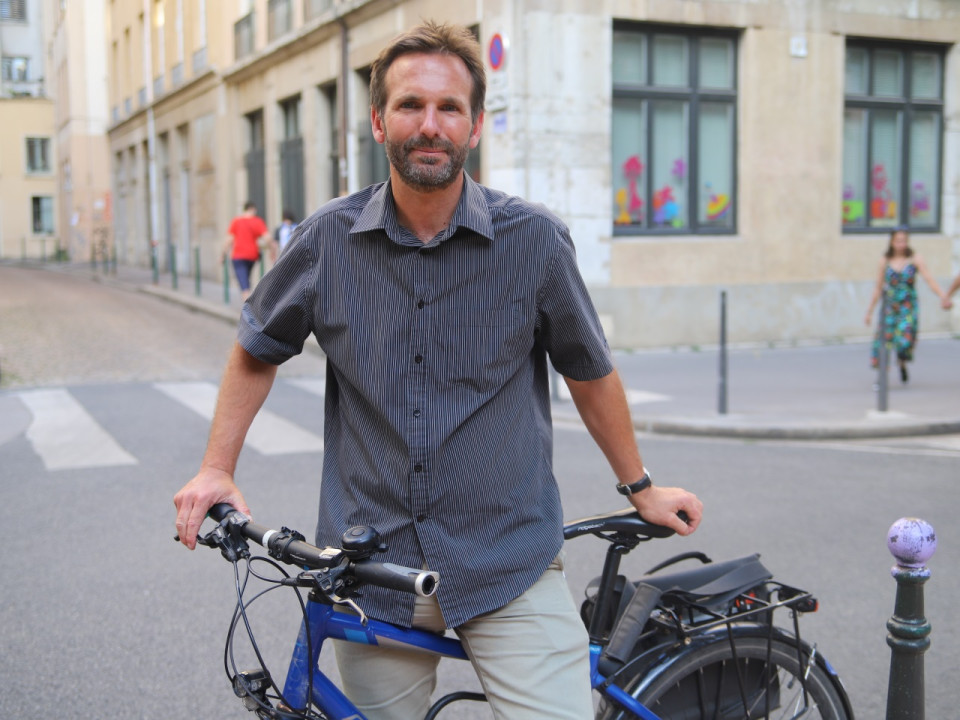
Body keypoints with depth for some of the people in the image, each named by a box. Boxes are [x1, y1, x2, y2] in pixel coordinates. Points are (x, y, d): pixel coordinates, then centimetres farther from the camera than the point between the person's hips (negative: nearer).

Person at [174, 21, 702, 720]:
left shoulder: (534, 238, -8)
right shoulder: (330, 238, -3)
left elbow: (590, 373, 6)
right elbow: (258, 350, 13)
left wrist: (640, 487, 16)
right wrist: (217, 469, 6)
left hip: (510, 563, -1)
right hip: (372, 563, 2)